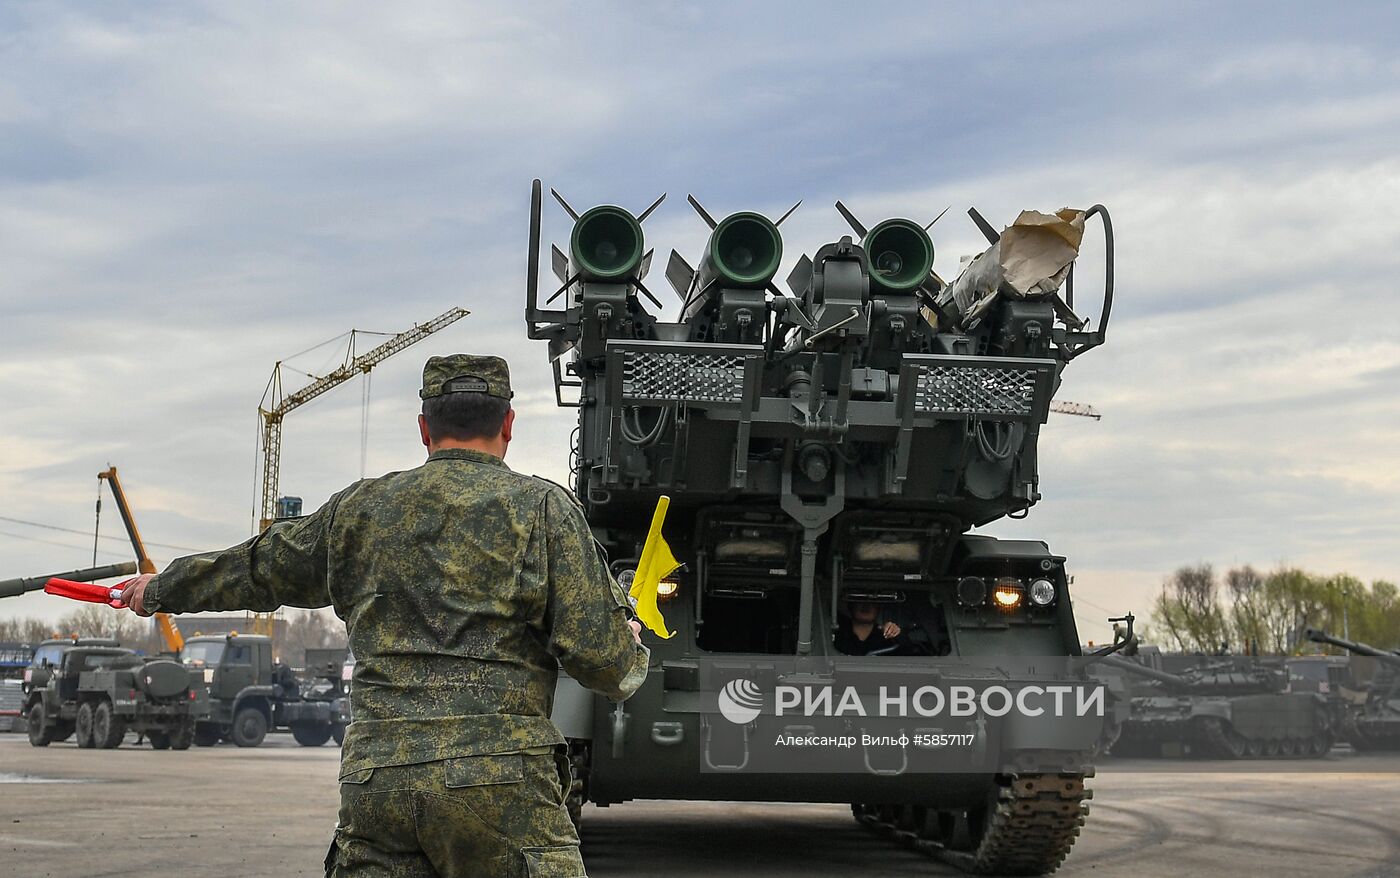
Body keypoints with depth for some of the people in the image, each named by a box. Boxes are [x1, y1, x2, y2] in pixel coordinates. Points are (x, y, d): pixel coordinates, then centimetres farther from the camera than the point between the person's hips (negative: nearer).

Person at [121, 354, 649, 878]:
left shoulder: (361, 509, 16)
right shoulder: (543, 506, 3)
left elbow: (256, 568, 32)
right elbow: (599, 653, -4)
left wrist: (163, 589, 50)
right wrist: (630, 651, 21)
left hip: (374, 776, 4)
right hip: (500, 773, -4)